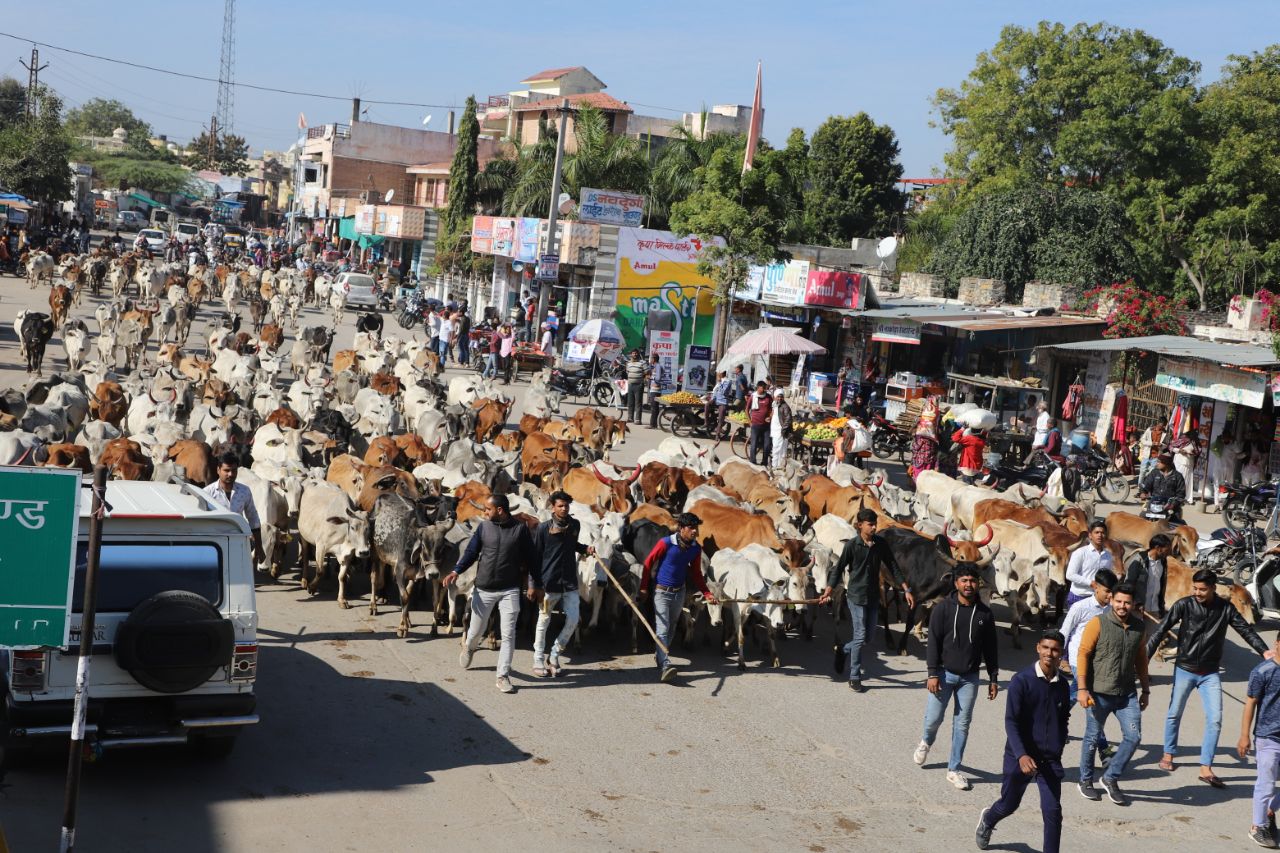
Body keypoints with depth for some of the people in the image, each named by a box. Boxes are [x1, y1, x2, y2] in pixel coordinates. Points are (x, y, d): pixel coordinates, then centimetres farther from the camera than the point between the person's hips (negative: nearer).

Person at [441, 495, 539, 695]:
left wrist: (536, 584, 5)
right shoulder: (484, 527, 0)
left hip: (510, 590, -2)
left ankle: (503, 676, 4)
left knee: (508, 634, -4)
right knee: (477, 628, 15)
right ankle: (469, 648, 49)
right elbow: (471, 552, 1)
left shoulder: (520, 528, -4)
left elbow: (530, 557, 2)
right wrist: (456, 571, -13)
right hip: (484, 588, 2)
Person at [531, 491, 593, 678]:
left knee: (573, 620, -1)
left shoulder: (575, 525, 7)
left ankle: (554, 656, 15)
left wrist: (585, 549, 6)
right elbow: (535, 556, -4)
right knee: (544, 621, 7)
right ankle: (539, 661, 18)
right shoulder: (543, 528, -7)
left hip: (570, 582, 4)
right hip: (549, 582, -4)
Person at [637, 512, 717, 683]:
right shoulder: (666, 543, -19)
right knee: (662, 629, -13)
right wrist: (643, 588, -8)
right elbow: (648, 563, -10)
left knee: (671, 628, 19)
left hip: (679, 592, 6)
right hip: (661, 592, -5)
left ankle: (659, 655, 40)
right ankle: (665, 667, -23)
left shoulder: (696, 549, -4)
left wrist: (707, 594, -1)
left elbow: (696, 573, 8)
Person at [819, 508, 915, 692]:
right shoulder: (852, 545, -11)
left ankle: (843, 651, 38)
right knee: (861, 635, -6)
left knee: (868, 635, 10)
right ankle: (854, 677, 6)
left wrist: (907, 590, 1)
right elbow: (838, 569, -6)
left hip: (873, 596, 5)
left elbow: (893, 568, 5)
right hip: (856, 594, -5)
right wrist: (827, 592, -13)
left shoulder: (880, 544, -1)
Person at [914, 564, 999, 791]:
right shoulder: (943, 608, -6)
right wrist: (933, 674, -12)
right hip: (944, 673, -2)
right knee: (934, 718, 2)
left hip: (969, 677, 2)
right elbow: (933, 642, -7)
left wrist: (993, 678, 9)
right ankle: (926, 742, 37)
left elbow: (990, 648, 10)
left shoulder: (984, 613, 3)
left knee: (962, 724, 4)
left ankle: (954, 770, 14)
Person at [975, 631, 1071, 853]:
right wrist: (1022, 755, -26)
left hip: (1050, 759, 3)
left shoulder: (1063, 686, 2)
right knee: (1009, 804, 15)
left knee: (1053, 811, -7)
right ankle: (987, 820, 48)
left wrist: (1059, 747, 13)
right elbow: (1011, 722, -16)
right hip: (1020, 756, -3)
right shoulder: (1022, 680, -13)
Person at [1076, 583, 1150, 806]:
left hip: (1127, 694, 4)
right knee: (1092, 738, 8)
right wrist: (1082, 689, -16)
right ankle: (1086, 781, 25)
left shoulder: (1138, 626, 6)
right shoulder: (1098, 623, -9)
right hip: (1099, 693, -4)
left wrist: (1145, 690, 17)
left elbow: (1141, 659, 16)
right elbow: (1083, 654, -11)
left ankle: (1111, 778, 15)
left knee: (1133, 737, -2)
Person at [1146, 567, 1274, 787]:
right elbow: (1161, 630, -12)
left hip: (1210, 674, 1)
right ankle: (1168, 755, 32)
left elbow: (1246, 630, -3)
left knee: (1215, 720, -6)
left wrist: (1265, 651, -19)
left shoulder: (1225, 608, -5)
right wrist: (1144, 657, -19)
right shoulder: (1184, 604, -12)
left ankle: (1206, 769, -1)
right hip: (1184, 670, -1)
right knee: (1174, 714, 11)